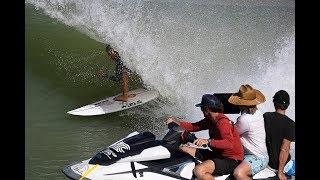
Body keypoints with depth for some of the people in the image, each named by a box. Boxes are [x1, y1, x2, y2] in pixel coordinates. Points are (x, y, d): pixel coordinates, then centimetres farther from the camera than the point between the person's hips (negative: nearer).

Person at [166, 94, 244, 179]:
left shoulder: (223, 122, -21)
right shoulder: (210, 120, 8)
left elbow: (229, 144, -35)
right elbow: (195, 126, 14)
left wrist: (208, 141, -45)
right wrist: (177, 123, 1)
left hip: (231, 159, -10)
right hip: (218, 154, 10)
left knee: (199, 171, -35)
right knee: (183, 149, 7)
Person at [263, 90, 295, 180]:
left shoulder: (265, 116, -9)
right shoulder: (290, 124, -22)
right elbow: (284, 149, -23)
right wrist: (280, 172, -15)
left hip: (265, 159, 5)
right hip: (278, 164, -5)